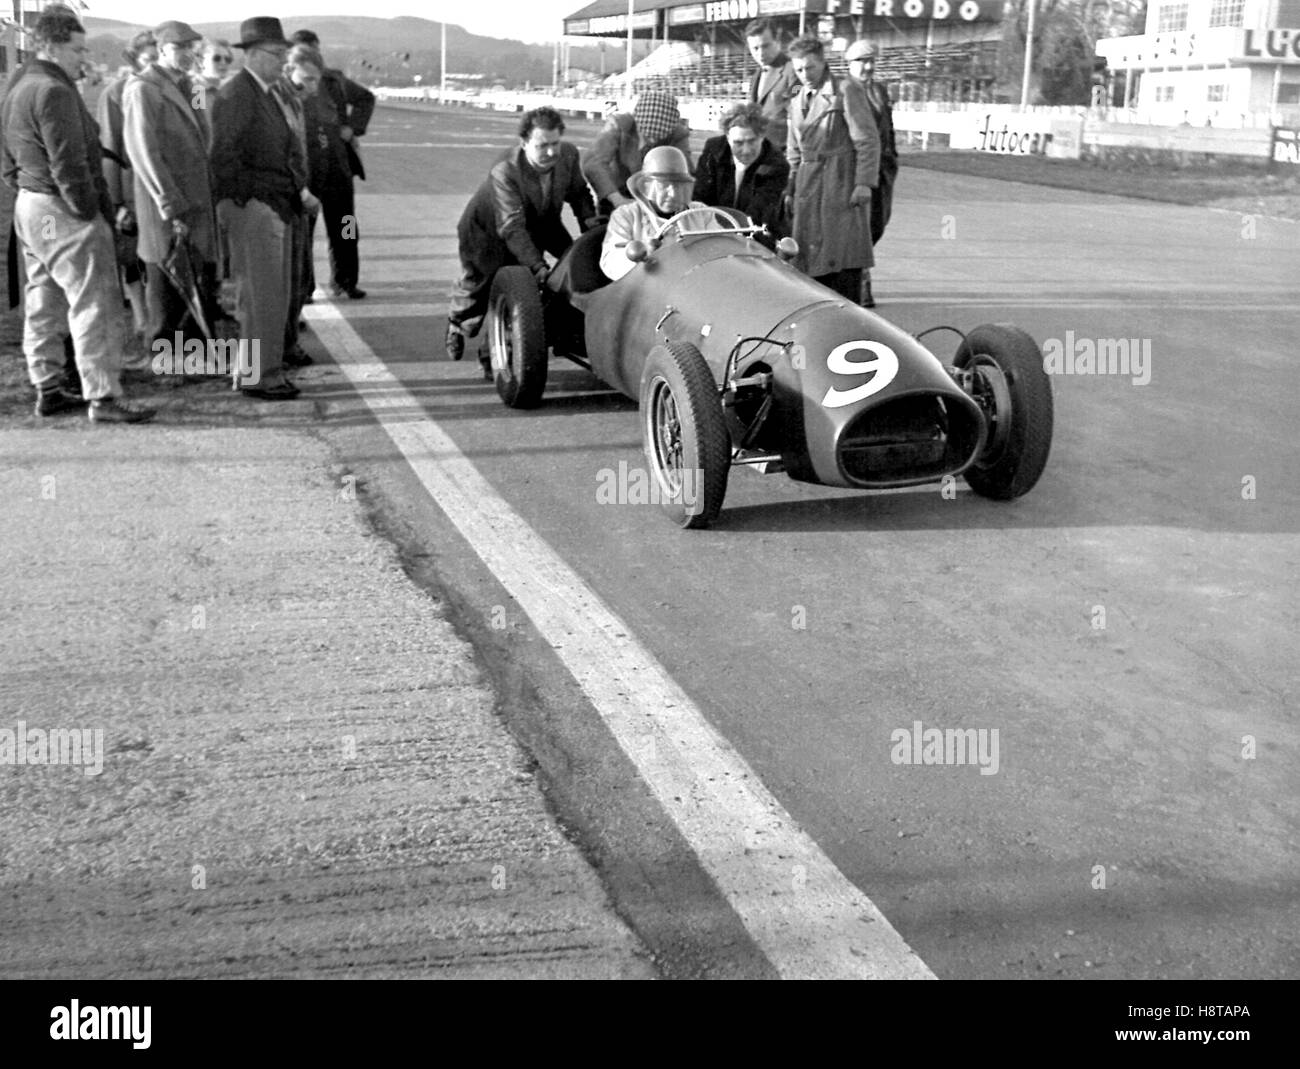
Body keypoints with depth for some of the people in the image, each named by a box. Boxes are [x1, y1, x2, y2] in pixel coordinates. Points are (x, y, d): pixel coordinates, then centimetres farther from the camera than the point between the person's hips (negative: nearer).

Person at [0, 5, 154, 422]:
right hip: (63, 214, -11)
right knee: (95, 304, -8)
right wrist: (90, 212, -14)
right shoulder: (54, 91, -17)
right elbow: (68, 164, -21)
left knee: (44, 305, 15)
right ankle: (103, 397, -8)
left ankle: (48, 390, 22)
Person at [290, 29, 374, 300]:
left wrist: (354, 127, 10)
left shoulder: (334, 80, 8)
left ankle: (344, 282, 21)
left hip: (337, 163, 4)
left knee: (343, 228, 8)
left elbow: (366, 98, 22)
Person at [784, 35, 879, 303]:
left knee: (845, 256, -9)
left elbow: (868, 141, -7)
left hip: (842, 180, -6)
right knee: (814, 255, 4)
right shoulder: (798, 102, 19)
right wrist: (791, 190, 14)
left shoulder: (846, 90, -2)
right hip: (808, 185, 6)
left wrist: (864, 183, -14)